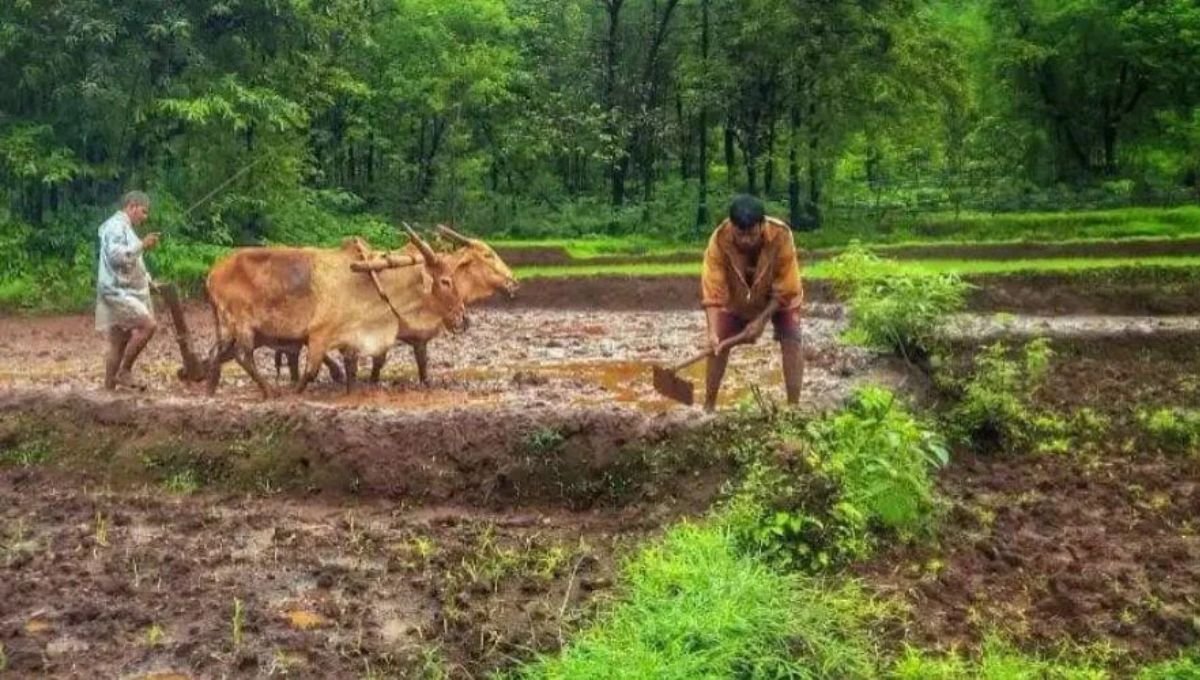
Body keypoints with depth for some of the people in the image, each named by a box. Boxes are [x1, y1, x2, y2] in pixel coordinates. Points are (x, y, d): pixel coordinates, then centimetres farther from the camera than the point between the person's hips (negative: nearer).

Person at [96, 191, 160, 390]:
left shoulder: (126, 228, 22)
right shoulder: (116, 225, -10)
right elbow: (116, 255, -25)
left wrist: (149, 281, 23)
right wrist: (142, 245, -22)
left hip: (126, 292, 10)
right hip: (117, 292, -10)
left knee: (120, 343, 10)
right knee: (148, 325, -21)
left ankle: (109, 387, 13)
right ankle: (124, 372, -11)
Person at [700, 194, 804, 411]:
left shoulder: (781, 236, -37)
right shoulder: (719, 240, -35)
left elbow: (786, 290, -26)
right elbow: (713, 291, -35)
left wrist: (761, 320, -28)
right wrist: (712, 332, -45)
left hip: (779, 298, -1)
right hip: (737, 299, 1)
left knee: (791, 343, -14)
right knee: (718, 345, -5)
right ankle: (708, 406, 7)